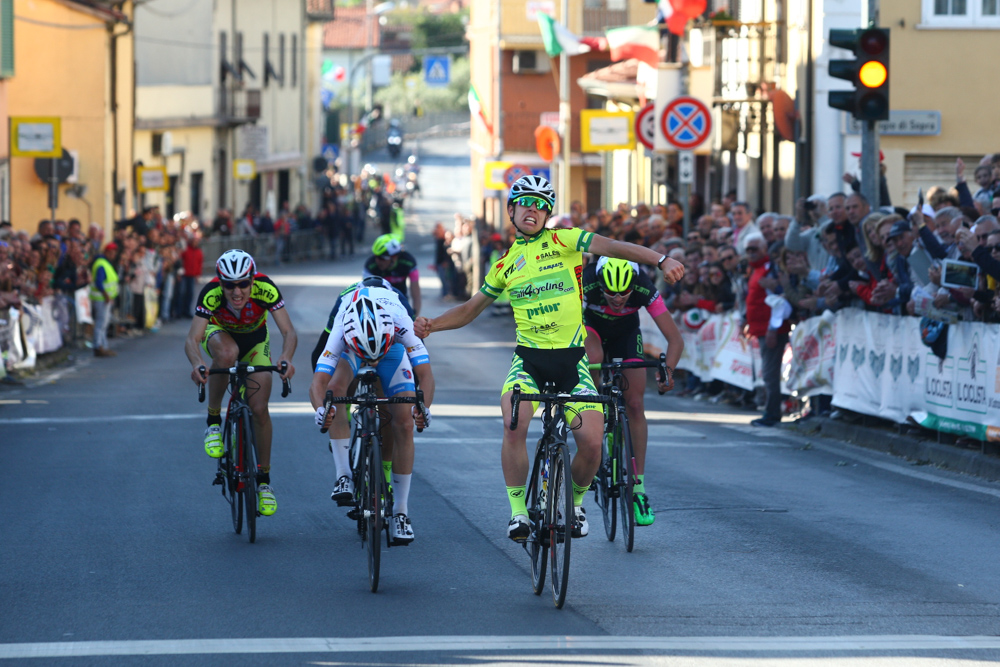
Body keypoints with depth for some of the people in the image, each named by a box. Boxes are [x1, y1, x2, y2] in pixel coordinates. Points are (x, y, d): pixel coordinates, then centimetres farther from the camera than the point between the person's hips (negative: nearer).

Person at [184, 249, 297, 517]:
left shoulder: (266, 289, -36)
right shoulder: (211, 294, -36)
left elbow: (288, 331, -39)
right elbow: (192, 339, -41)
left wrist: (286, 358, -60)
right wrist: (197, 363, -62)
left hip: (254, 339, 1)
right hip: (219, 333, -1)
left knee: (259, 409, -9)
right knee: (227, 353, -38)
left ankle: (264, 479, 8)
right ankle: (213, 421, -17)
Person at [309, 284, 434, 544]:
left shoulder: (400, 322, -42)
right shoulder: (342, 331, -42)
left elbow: (426, 375, -43)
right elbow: (318, 382, -46)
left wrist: (424, 408, -62)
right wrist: (320, 409, -67)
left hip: (393, 346, 0)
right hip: (351, 351, 0)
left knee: (404, 425, -11)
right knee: (335, 389, -32)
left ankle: (401, 512, -1)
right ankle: (344, 476, -25)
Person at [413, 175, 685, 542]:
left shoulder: (563, 240, 1)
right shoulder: (505, 264, 10)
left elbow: (610, 246, -14)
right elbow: (470, 309, 20)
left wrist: (661, 260, -28)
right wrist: (431, 324, 3)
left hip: (572, 358, -1)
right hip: (529, 357, 1)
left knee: (591, 441, -11)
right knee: (514, 425, -26)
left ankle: (576, 501, 20)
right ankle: (518, 511, -12)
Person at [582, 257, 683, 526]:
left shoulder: (644, 289, -34)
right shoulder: (586, 285, -38)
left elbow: (675, 338, -31)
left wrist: (668, 370, -47)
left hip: (626, 333, 1)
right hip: (591, 327, -1)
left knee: (635, 405, -7)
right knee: (594, 361, -35)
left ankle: (638, 490, -2)